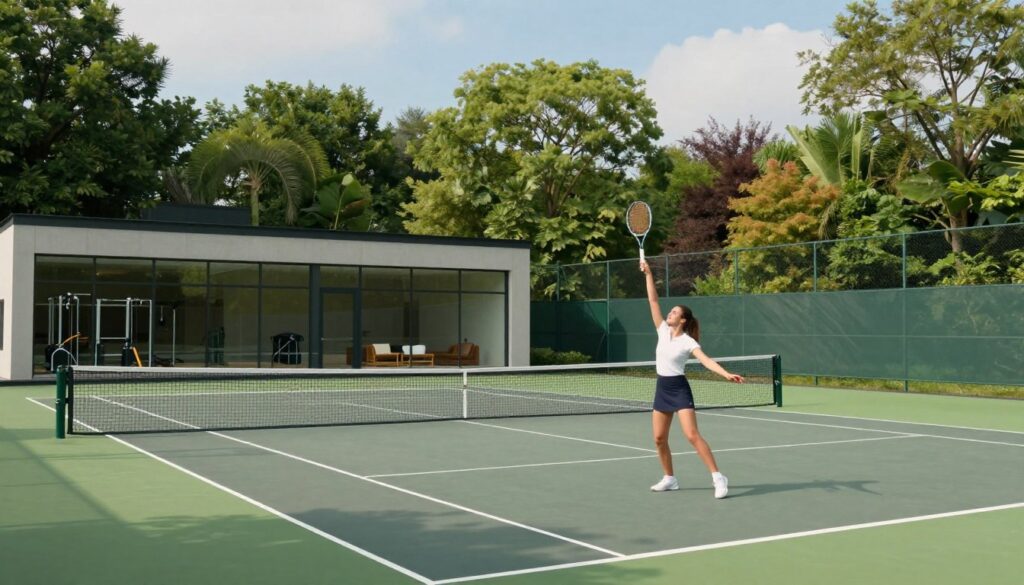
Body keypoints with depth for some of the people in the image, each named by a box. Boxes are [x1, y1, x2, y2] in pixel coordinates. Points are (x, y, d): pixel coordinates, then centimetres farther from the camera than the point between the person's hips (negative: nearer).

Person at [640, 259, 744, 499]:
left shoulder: (688, 342, -11)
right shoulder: (663, 331, 4)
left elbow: (707, 361, -23)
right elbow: (653, 300, 4)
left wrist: (727, 374, -38)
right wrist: (648, 274, 1)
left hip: (679, 390, -6)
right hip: (662, 389, 6)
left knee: (692, 436, -16)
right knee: (659, 439, 8)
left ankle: (718, 478, -13)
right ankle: (670, 479, 23)